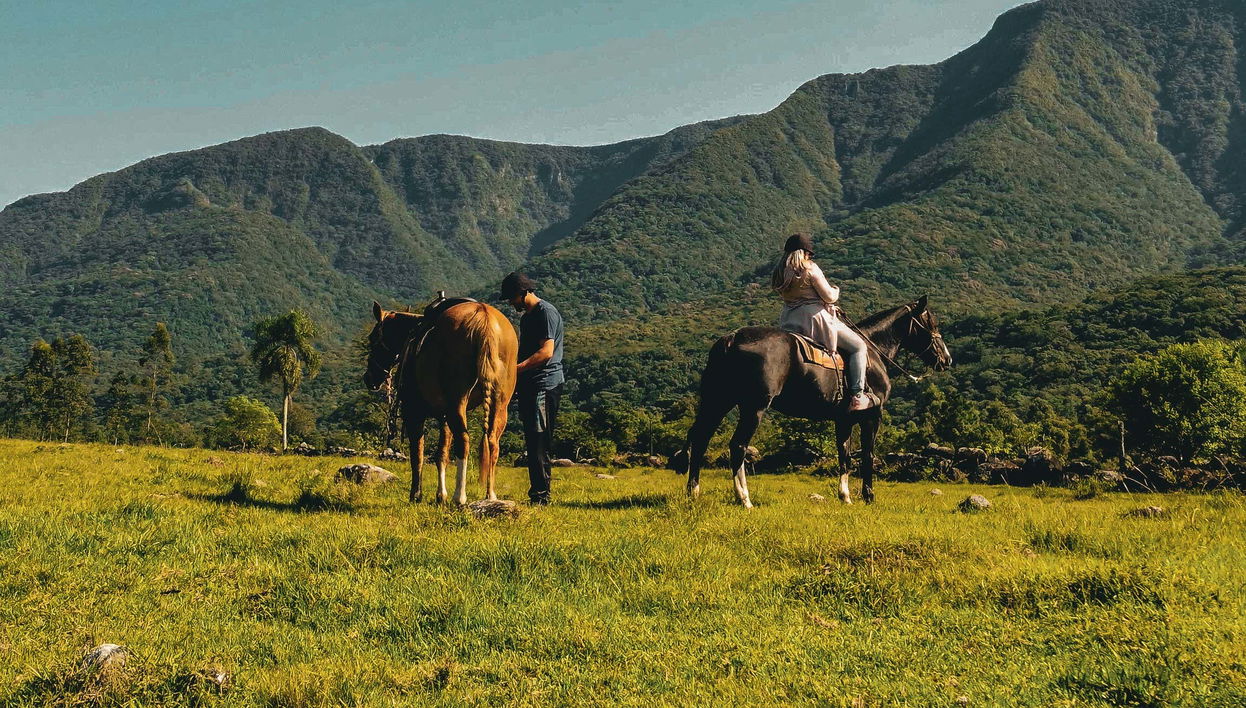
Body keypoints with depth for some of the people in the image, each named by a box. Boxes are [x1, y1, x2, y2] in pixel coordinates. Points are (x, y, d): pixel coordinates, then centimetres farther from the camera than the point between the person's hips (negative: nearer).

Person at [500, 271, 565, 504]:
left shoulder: (546, 313, -9)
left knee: (539, 442, -11)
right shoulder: (526, 317, 20)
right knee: (532, 442, 10)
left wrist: (516, 369, -21)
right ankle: (536, 493, 14)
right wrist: (514, 380, 13)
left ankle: (542, 495, -9)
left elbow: (546, 352, -19)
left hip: (545, 386, -10)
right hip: (528, 387, 10)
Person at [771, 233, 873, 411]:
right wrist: (836, 291, 11)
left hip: (789, 323, 7)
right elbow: (829, 297, -13)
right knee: (858, 346, 5)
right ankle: (857, 397, -5)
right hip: (816, 318, -7)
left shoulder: (778, 273, 7)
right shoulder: (810, 268, -13)